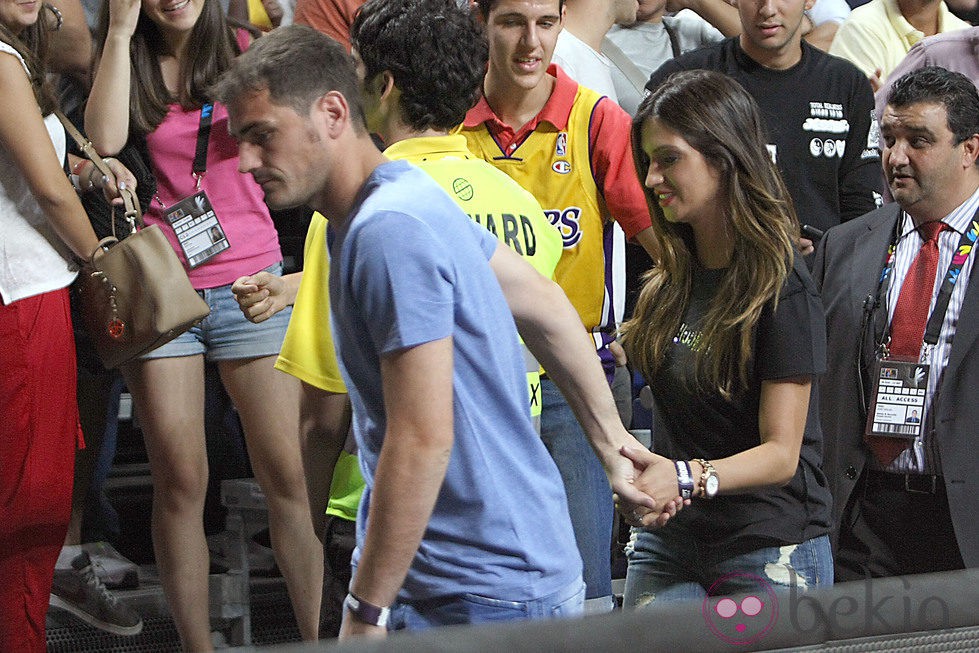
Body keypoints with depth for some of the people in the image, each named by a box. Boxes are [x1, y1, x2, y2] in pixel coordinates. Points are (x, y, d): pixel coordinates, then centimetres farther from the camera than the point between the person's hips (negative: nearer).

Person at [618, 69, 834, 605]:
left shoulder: (782, 287, -14)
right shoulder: (670, 280, 7)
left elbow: (781, 451, -17)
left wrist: (686, 478, -32)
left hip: (768, 552, -6)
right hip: (667, 541, 6)